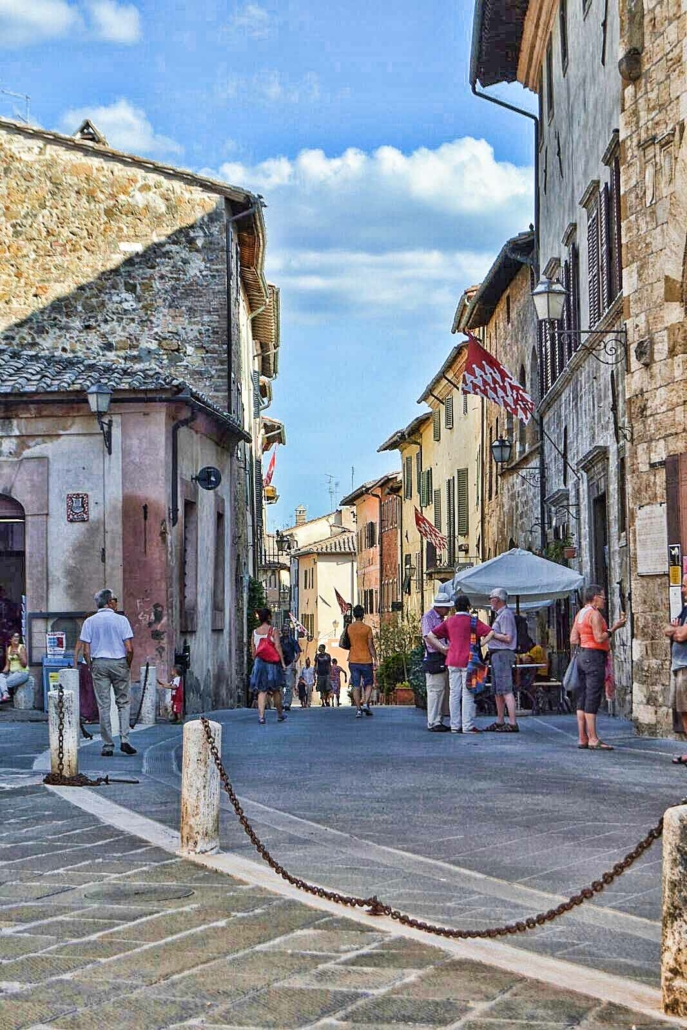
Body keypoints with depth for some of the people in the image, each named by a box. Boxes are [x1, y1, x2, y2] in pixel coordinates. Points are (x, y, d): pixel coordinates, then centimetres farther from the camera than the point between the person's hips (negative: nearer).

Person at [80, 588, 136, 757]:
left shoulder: (89, 622, 2)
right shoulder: (121, 620, -3)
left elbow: (86, 651, -2)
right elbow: (129, 649, -9)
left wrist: (91, 668, 10)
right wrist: (128, 666, 6)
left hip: (99, 663, 2)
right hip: (119, 663, -1)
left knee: (103, 705, 3)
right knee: (123, 702, 9)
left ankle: (107, 746, 3)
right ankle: (124, 740, -3)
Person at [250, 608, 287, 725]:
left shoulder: (255, 632, 7)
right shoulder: (273, 630, -4)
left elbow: (253, 650, 8)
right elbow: (278, 647, -10)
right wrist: (282, 662, -8)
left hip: (259, 663, 2)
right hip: (272, 663, -2)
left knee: (261, 691, -1)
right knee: (276, 690, 12)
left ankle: (261, 716, -15)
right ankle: (280, 715, 23)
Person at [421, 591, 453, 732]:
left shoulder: (442, 618, 20)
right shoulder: (428, 617, -7)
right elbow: (428, 637, -17)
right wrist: (443, 649, -22)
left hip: (443, 658, 9)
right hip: (434, 658, -9)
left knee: (443, 690, 10)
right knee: (435, 690, -10)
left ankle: (439, 721, 15)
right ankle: (433, 723, -10)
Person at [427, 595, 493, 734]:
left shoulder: (449, 621, 9)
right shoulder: (472, 621, -4)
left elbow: (430, 636, 9)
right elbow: (490, 633, -15)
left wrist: (442, 648, 7)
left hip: (452, 661, 4)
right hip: (468, 660, -4)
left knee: (454, 693, 6)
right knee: (468, 694, -3)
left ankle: (455, 726, 7)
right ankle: (468, 726, -4)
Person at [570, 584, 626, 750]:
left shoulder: (580, 614, 15)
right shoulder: (594, 614, -12)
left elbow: (573, 640, 13)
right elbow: (600, 638, -18)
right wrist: (614, 628, -8)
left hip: (582, 655, 9)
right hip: (594, 656, -9)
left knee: (582, 698, 8)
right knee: (592, 699, -9)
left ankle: (583, 738, 9)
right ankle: (593, 739, -10)